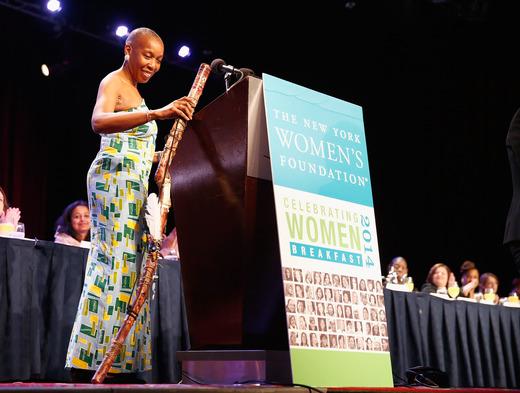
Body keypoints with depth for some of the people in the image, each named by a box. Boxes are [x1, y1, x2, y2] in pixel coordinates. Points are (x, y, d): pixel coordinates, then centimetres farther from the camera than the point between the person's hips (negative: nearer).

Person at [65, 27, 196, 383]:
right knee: (115, 262, -15)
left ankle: (120, 361, 4)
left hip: (132, 183, 10)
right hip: (114, 178, -10)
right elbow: (99, 122, -26)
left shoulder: (133, 92, 24)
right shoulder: (113, 82, -3)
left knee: (128, 265, 4)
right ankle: (94, 360, -16)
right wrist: (157, 114, -37)